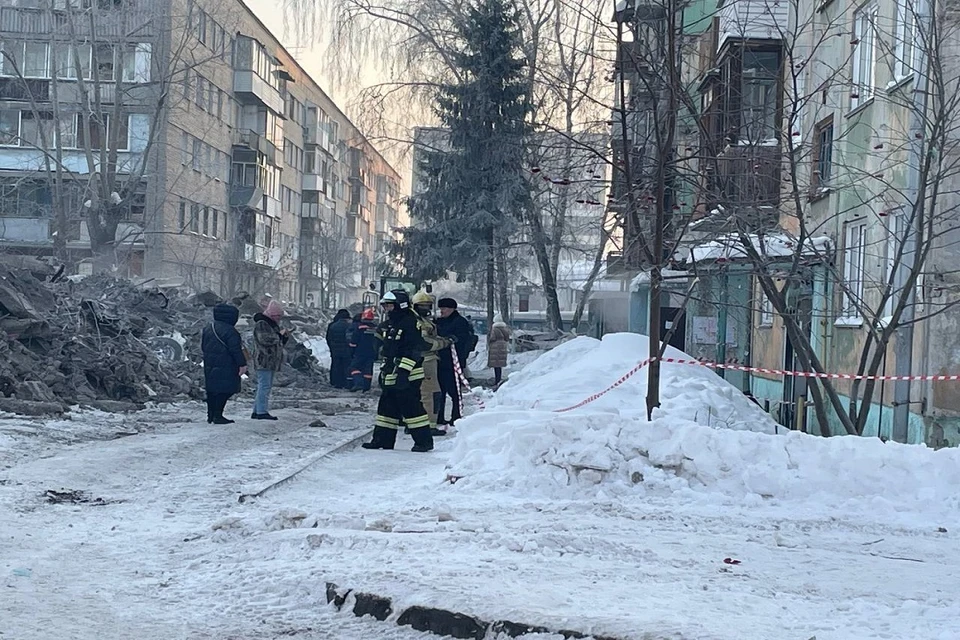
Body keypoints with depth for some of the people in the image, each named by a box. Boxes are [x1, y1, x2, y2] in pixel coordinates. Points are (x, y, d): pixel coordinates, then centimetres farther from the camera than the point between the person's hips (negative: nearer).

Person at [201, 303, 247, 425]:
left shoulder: (207, 328, 12)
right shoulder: (229, 330, -15)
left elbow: (202, 346, 19)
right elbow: (235, 350, -18)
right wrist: (242, 364, -13)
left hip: (209, 366, 8)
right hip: (225, 367, -8)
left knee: (212, 390, 14)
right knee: (224, 390, -3)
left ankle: (210, 415, 19)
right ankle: (217, 416, -6)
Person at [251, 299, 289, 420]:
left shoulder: (273, 324, 21)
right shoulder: (261, 324, -10)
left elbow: (278, 343, 28)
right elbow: (264, 339, -24)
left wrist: (284, 336, 8)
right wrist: (279, 335, -16)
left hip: (271, 362, 10)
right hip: (263, 361, -10)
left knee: (265, 386, 11)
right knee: (264, 385, -12)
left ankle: (257, 411, 15)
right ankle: (262, 412, -13)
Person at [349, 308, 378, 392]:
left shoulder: (359, 326, -9)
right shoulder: (376, 328, 6)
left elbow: (354, 340, -8)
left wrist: (352, 350, 2)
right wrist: (376, 355, 18)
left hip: (360, 352, -4)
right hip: (371, 353, 5)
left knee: (354, 367, 1)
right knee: (368, 370, 9)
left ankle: (358, 383, -18)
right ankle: (366, 387, 9)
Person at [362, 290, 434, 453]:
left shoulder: (411, 323, -13)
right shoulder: (387, 326, 17)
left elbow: (414, 350, -19)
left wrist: (403, 371, -23)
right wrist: (384, 372, 25)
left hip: (408, 376, -9)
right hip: (391, 376, 9)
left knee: (411, 407, -10)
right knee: (387, 407, 12)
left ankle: (424, 440, -4)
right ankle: (382, 439, 19)